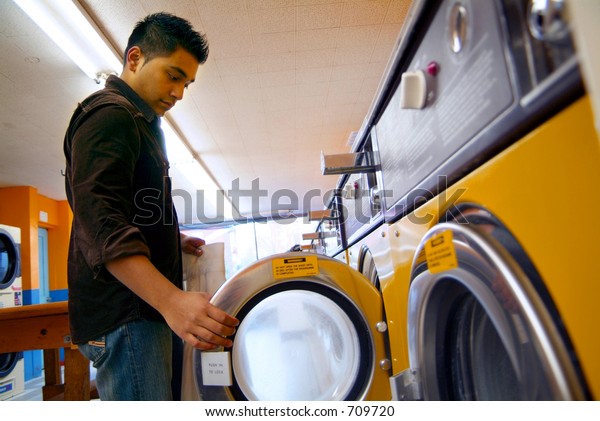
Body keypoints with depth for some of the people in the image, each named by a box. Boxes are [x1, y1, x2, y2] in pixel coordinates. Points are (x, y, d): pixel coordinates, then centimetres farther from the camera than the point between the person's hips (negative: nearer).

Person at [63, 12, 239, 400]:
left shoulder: (138, 122, 23)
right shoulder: (109, 113, -8)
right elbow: (99, 219, -23)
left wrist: (174, 240, 17)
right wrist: (170, 299, -33)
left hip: (144, 307, 10)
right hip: (124, 313, -10)